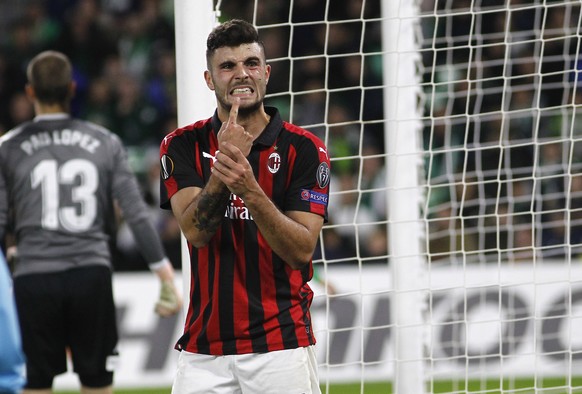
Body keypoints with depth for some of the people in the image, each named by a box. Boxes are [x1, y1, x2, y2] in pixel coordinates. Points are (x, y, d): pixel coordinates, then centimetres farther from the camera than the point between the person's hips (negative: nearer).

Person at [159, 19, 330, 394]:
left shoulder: (304, 148, -2)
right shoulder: (183, 145, 4)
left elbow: (302, 250, -10)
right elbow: (195, 230, -10)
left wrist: (251, 192, -25)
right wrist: (222, 166, -25)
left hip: (281, 347, -2)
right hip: (204, 348, 2)